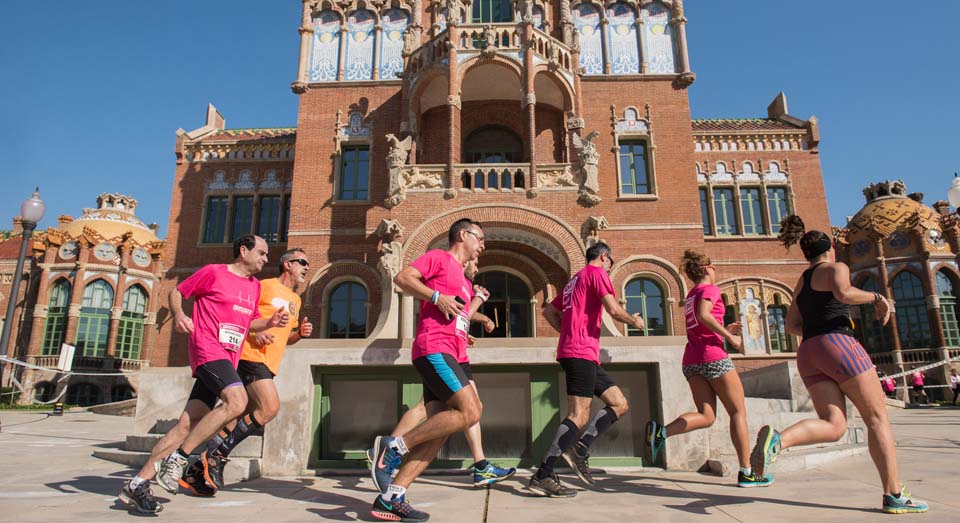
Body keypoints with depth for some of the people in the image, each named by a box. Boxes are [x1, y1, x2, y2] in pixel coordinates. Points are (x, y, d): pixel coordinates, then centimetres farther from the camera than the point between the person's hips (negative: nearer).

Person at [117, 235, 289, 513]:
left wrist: (270, 322, 7)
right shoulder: (213, 272, -1)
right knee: (237, 401, -27)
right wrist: (178, 314, -12)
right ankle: (177, 458, -14)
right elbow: (177, 292, 7)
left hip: (228, 359, 7)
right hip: (208, 349, -7)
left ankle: (138, 483, 12)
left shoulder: (254, 285, 18)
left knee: (187, 424, 3)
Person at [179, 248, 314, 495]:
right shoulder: (265, 286, -1)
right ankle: (217, 455, -9)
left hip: (268, 364, 9)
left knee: (241, 418, 6)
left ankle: (198, 470, 15)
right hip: (252, 356, -8)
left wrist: (300, 333, 8)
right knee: (269, 407, -21)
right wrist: (253, 332, -19)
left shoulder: (295, 300, 22)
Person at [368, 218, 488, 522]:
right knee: (470, 411, -19)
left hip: (449, 356, 9)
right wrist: (438, 297, -15)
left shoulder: (463, 280, 28)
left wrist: (478, 299, 33)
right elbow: (402, 278, -8)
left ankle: (390, 497, 2)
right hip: (434, 349, -9)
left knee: (440, 430, 0)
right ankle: (394, 446, -11)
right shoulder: (439, 257, 4)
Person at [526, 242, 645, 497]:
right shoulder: (596, 272, 0)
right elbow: (613, 309, -12)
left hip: (572, 350, 10)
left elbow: (548, 312, 26)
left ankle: (580, 448, -2)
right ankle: (542, 476, -13)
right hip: (582, 352, -10)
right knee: (578, 416, -13)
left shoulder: (574, 280, 26)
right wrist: (635, 321, 7)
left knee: (620, 404, 10)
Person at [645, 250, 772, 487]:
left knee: (706, 416, 2)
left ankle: (661, 430, -21)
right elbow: (703, 315, -21)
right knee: (738, 412, 5)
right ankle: (746, 473, 6)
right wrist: (730, 336, -14)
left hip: (691, 360, 7)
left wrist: (724, 330, 22)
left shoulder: (690, 295, 22)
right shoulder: (710, 289, -2)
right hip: (713, 356, -7)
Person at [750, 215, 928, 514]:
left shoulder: (801, 282, 24)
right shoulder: (836, 268, 4)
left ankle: (778, 439, -30)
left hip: (808, 355, 6)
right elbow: (844, 293, -18)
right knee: (877, 418, 7)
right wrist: (877, 298, -3)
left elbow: (791, 325, 24)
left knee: (833, 426, -4)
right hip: (838, 345, -6)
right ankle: (894, 495, 7)